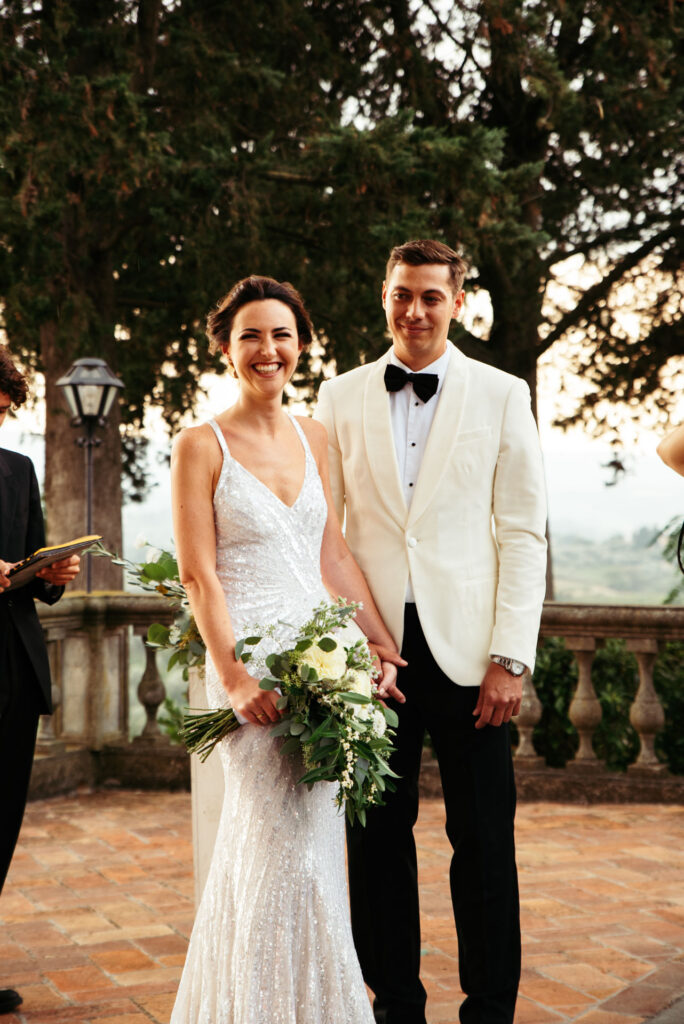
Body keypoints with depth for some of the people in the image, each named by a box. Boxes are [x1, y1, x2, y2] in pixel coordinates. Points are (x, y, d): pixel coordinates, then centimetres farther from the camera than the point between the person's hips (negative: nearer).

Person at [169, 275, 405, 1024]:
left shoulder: (312, 437, 12)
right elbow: (198, 574, -9)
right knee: (288, 842, -5)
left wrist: (381, 643, 5)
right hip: (253, 658, -5)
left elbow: (334, 554, 12)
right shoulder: (201, 444, -4)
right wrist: (234, 676, -16)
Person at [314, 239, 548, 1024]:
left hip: (466, 649, -1)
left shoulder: (502, 395, 5)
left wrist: (510, 657, -6)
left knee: (484, 840, 3)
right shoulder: (340, 398, 9)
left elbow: (523, 533, 2)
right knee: (377, 834, 7)